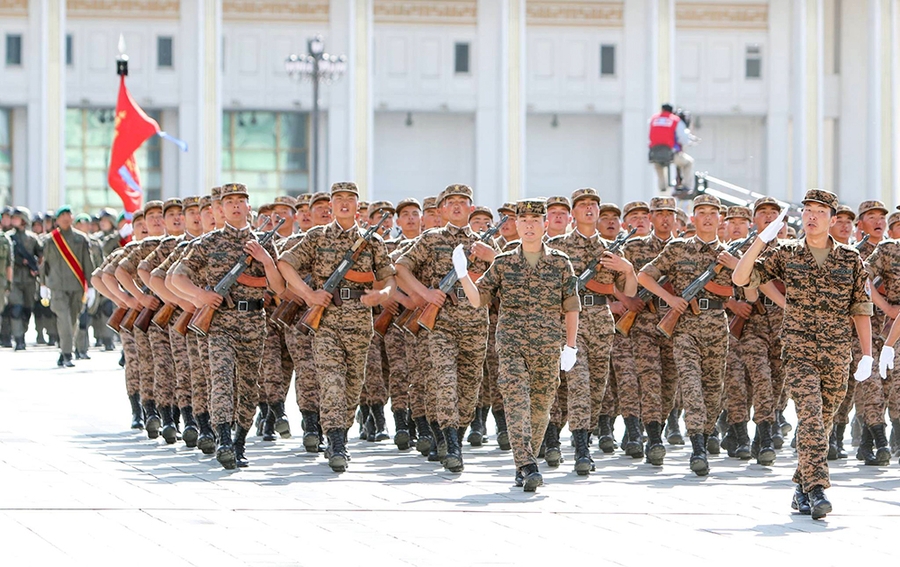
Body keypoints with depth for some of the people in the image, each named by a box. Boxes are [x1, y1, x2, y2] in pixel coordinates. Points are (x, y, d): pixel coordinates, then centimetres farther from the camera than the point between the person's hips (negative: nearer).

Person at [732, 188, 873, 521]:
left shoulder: (850, 260, 7)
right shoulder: (786, 254, 4)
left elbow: (860, 309, 9)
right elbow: (740, 279, -2)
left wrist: (867, 356, 3)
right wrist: (762, 239, -12)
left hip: (837, 356, 2)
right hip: (799, 351, -2)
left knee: (821, 424, 8)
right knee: (810, 417, -19)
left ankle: (802, 489, 22)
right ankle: (816, 490, -25)